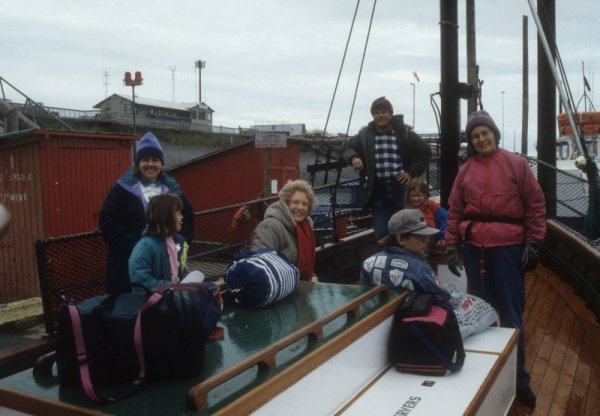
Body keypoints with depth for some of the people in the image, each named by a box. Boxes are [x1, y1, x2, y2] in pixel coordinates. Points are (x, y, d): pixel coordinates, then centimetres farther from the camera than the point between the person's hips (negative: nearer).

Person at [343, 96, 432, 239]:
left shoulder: (404, 132, 1)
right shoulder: (365, 135, 4)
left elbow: (425, 152, 9)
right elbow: (348, 148, 13)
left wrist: (412, 172, -1)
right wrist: (353, 157, -11)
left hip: (402, 189, 0)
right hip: (379, 192, 1)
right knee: (381, 233, 1)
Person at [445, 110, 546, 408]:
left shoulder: (516, 164, 1)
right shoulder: (466, 170, 9)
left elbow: (536, 204, 0)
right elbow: (455, 211, 9)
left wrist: (533, 242, -6)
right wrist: (451, 246, 3)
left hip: (508, 247, -3)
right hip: (474, 248, 3)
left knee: (510, 313, 2)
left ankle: (519, 379, 15)